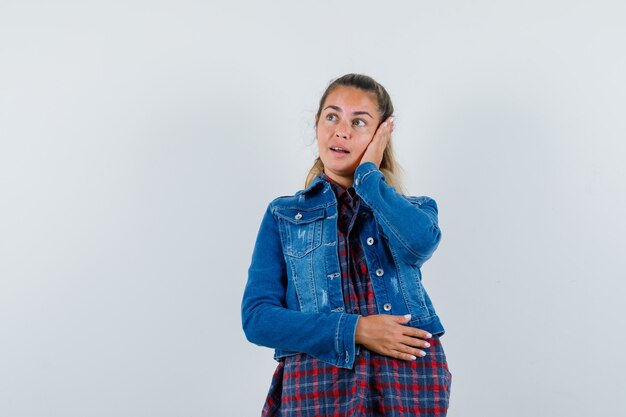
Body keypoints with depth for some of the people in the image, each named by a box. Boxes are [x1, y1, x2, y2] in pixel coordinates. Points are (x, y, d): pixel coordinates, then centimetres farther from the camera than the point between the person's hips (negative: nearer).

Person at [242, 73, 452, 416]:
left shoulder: (411, 208, 14)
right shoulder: (284, 215, 12)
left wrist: (368, 174, 1)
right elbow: (257, 317, 1)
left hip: (411, 377, 1)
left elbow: (420, 242, -13)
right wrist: (354, 330, -10)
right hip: (318, 380, 0)